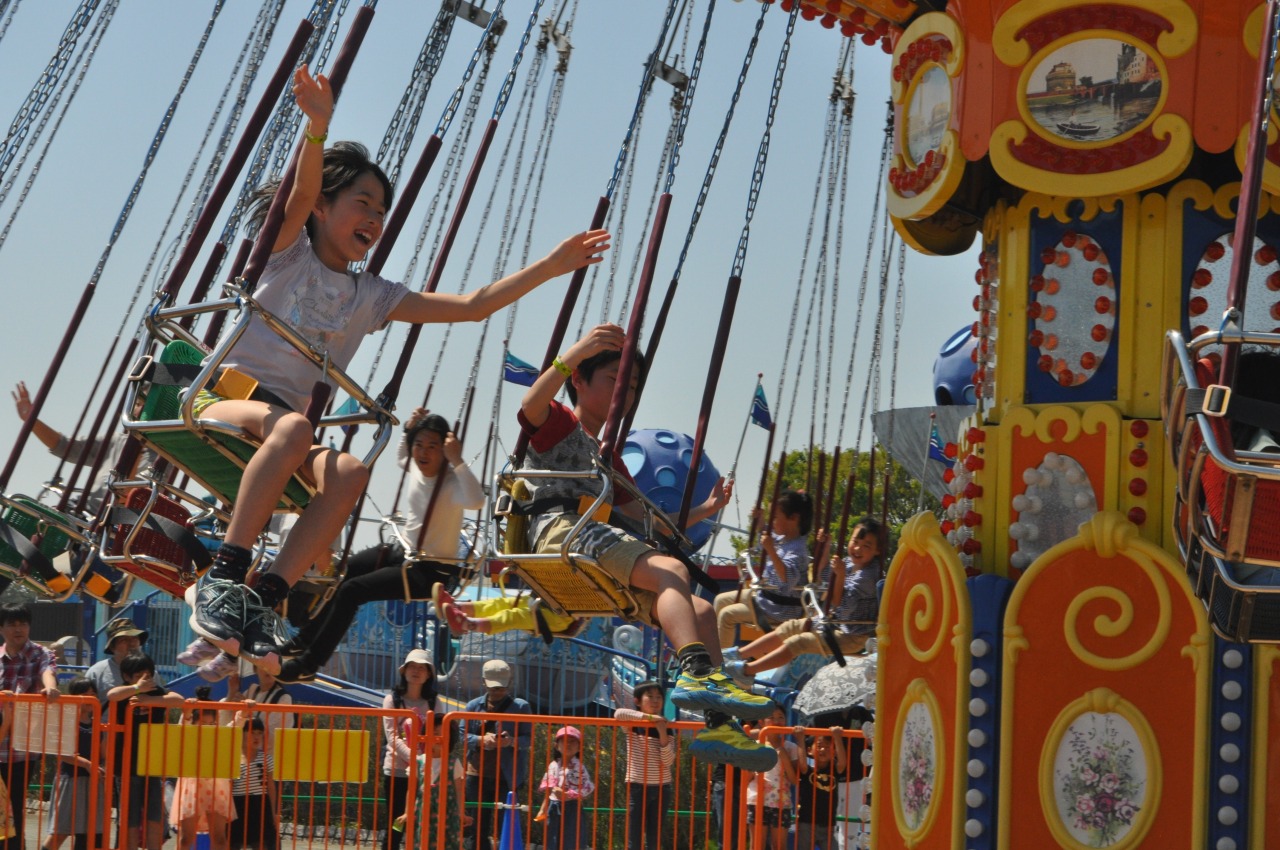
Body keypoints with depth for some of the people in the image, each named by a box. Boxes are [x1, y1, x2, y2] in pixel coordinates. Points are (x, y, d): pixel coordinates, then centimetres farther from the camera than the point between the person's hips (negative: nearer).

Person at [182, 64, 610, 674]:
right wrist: (317, 130, -37)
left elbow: (471, 306, 14)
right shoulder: (287, 249, 6)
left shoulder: (370, 297, 18)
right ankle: (222, 578, -37)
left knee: (348, 473, -30)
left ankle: (263, 600, -35)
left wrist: (552, 266, 6)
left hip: (282, 429, 4)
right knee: (291, 427, -38)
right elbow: (302, 192, -16)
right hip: (220, 403, -4)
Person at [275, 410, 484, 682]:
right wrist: (409, 429, 11)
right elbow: (403, 456, 29)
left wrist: (457, 461, -42)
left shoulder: (451, 482, -20)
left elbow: (476, 502, -44)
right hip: (402, 552, 9)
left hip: (430, 570, -9)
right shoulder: (417, 467, 2)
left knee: (351, 590, -19)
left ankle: (309, 664, -10)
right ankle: (305, 640, 27)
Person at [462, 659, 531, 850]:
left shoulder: (521, 707, 2)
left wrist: (513, 741, -25)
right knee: (479, 827, 7)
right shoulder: (474, 706, 9)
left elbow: (529, 739, -3)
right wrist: (480, 740, -18)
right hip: (477, 776, 3)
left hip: (507, 777, -3)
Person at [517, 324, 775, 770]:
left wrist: (703, 511, 25)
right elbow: (531, 403, -13)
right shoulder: (558, 424, 14)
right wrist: (576, 353, -27)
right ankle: (696, 673, -51)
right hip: (561, 529, -8)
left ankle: (719, 725, -21)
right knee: (669, 570, -31)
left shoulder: (611, 459, 37)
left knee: (700, 610, -8)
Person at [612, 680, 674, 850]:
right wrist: (649, 717, -26)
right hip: (636, 788, -2)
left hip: (661, 789, 2)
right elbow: (619, 713, -25)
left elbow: (668, 761, -7)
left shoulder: (667, 729, 3)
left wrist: (662, 734, -17)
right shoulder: (632, 725, -2)